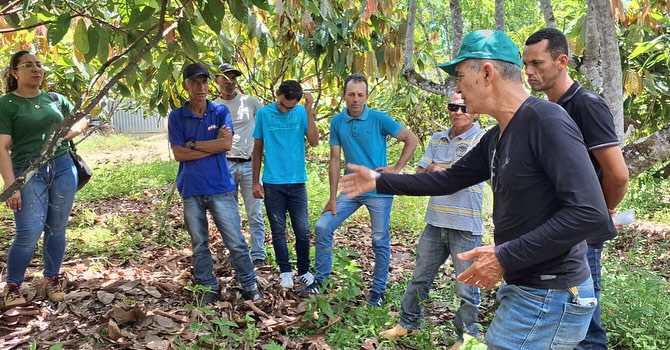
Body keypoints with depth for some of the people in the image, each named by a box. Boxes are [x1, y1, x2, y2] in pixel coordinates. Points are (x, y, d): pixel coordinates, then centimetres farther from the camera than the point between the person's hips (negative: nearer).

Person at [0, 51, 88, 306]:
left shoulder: (55, 99, 10)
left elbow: (82, 119, 25)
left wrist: (71, 132, 1)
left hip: (63, 168, 4)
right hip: (29, 172, -4)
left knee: (57, 229, 10)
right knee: (29, 234, -8)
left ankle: (52, 279, 25)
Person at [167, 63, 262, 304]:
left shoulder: (221, 111, 2)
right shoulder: (176, 117, 2)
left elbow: (227, 144, -12)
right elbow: (179, 154, -8)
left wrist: (193, 144, -8)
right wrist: (214, 145, -9)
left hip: (221, 188, -1)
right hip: (191, 191, 1)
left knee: (236, 242, 3)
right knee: (199, 244, 11)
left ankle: (249, 285, 15)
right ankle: (209, 288, 24)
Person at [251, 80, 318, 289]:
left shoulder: (301, 113, 0)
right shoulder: (264, 113, 0)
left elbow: (314, 142, -12)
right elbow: (257, 149, 5)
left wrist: (309, 111, -18)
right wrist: (256, 182, 3)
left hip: (297, 182, 0)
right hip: (272, 183, 0)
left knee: (302, 230, 5)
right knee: (278, 230, 7)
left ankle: (304, 271, 21)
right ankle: (285, 272, 20)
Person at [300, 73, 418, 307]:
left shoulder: (379, 119, -10)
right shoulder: (337, 122, 0)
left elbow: (411, 140, -4)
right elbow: (335, 160, 2)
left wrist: (397, 169, -10)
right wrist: (333, 198, 1)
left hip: (379, 190, -4)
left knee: (380, 241, 5)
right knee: (322, 227, -2)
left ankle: (378, 290, 21)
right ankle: (320, 279, 12)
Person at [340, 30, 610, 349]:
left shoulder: (546, 120, -20)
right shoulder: (496, 137, 9)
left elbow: (589, 212, -26)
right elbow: (449, 180, 20)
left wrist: (505, 257, -23)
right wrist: (379, 181, 20)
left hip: (549, 298, -9)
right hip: (523, 289, 9)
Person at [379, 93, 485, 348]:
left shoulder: (482, 139, -8)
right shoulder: (437, 139, 10)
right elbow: (419, 175, 6)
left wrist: (436, 170, -6)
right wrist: (432, 172, -13)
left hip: (466, 226, -5)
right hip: (435, 222, 5)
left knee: (467, 288, 6)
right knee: (420, 277, 17)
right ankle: (407, 323, 34)